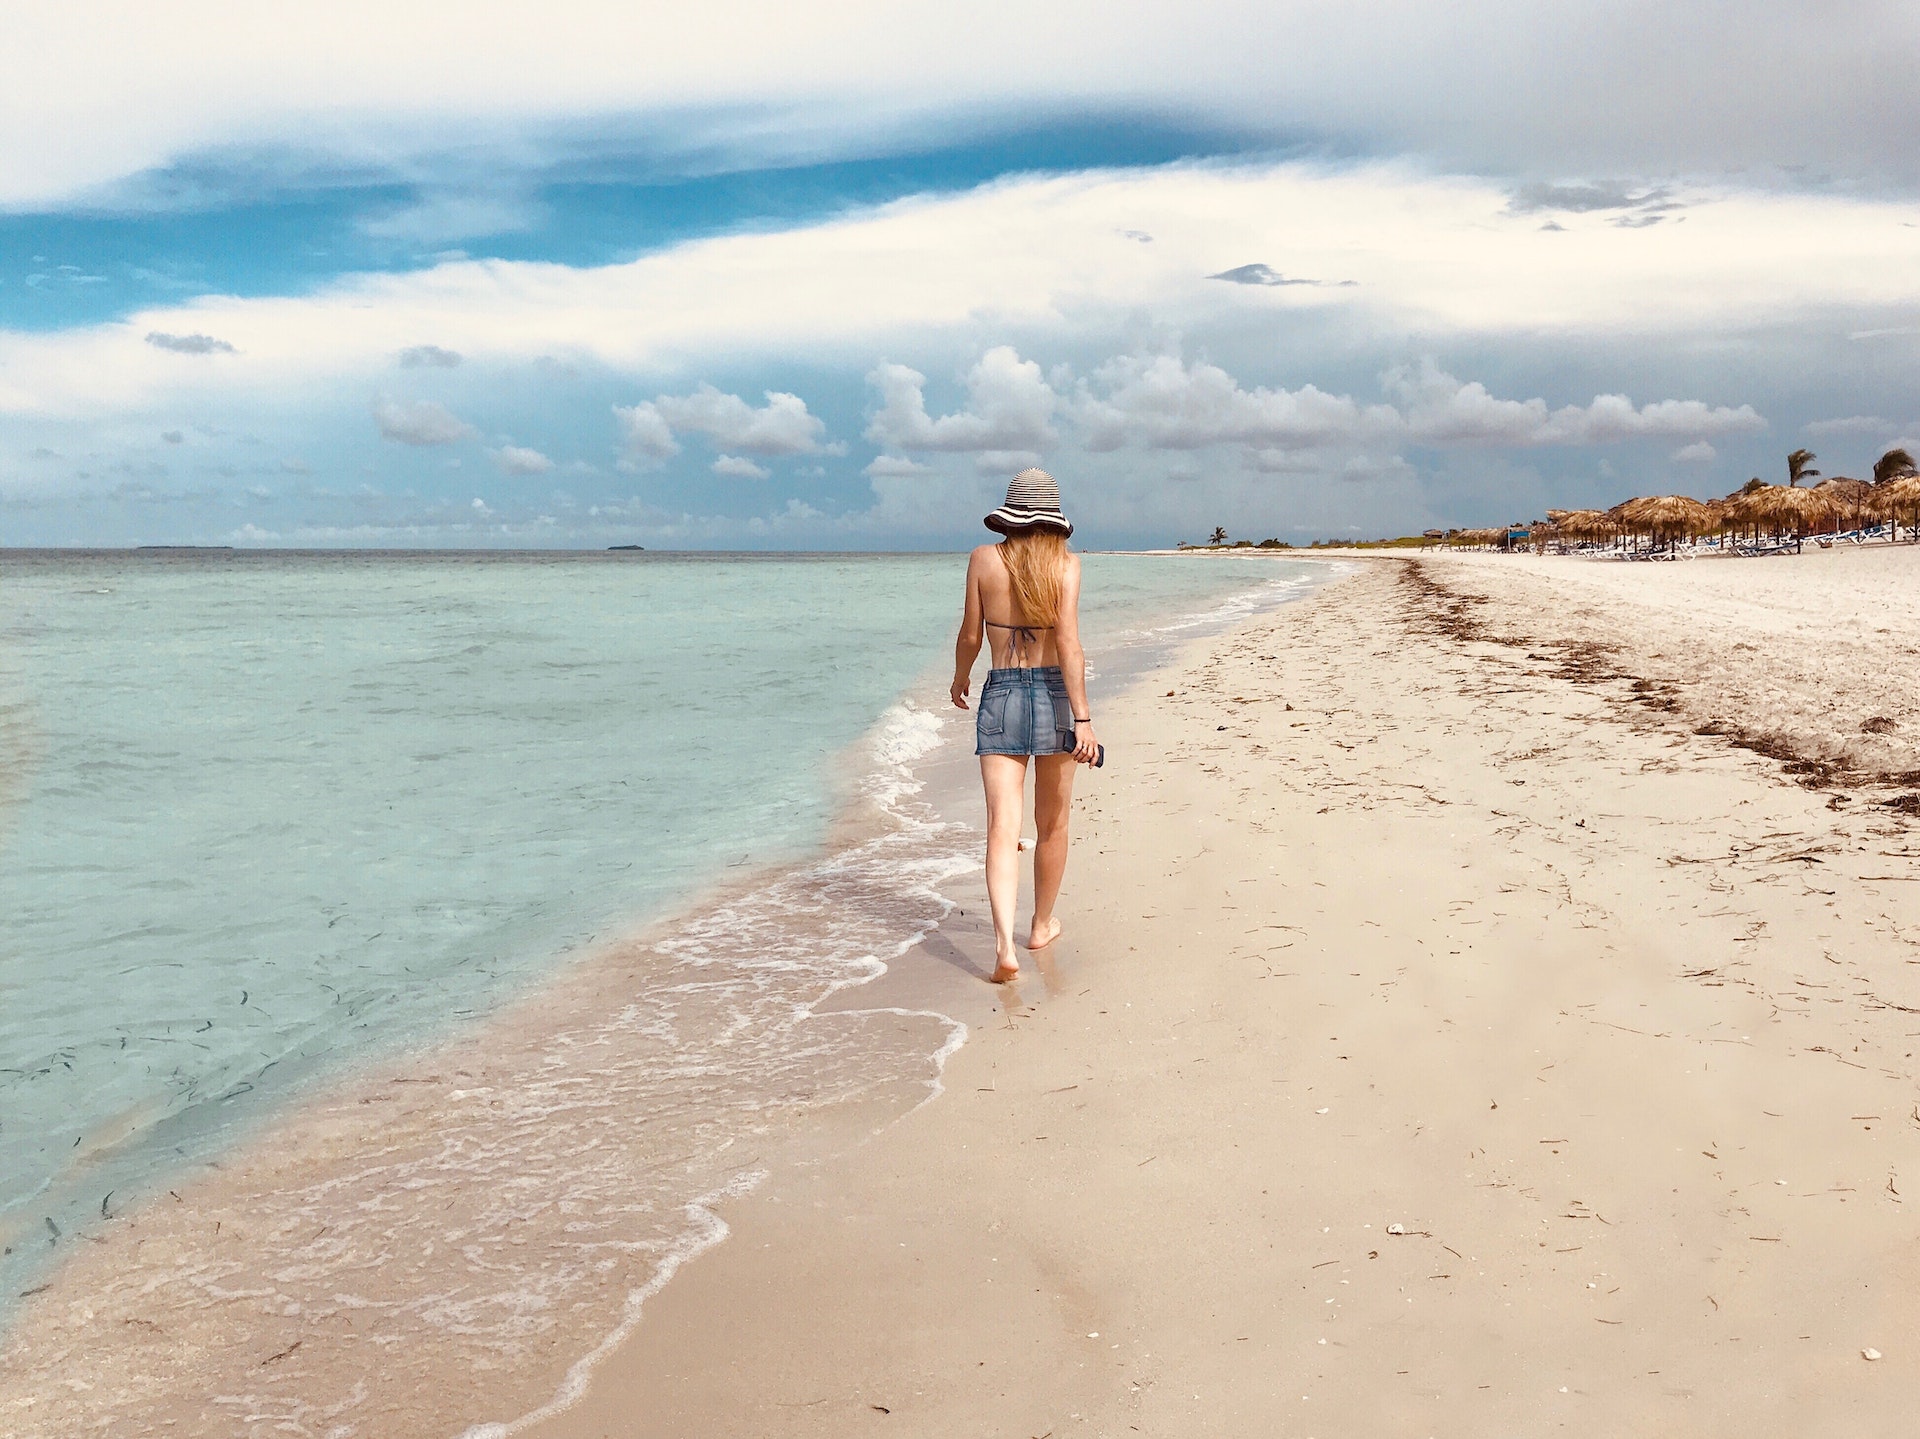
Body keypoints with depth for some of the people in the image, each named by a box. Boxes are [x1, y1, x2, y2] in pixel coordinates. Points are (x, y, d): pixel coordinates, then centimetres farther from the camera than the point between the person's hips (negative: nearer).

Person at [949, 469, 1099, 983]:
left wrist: (960, 679, 25)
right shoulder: (1065, 563, -5)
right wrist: (1082, 718, -16)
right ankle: (1042, 926, 32)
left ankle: (1005, 945, -20)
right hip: (1053, 693, 0)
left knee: (1002, 829, -4)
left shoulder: (983, 559, 0)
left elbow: (970, 636, 5)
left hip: (1000, 695, 1)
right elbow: (1069, 643, -14)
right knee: (1052, 824, 17)